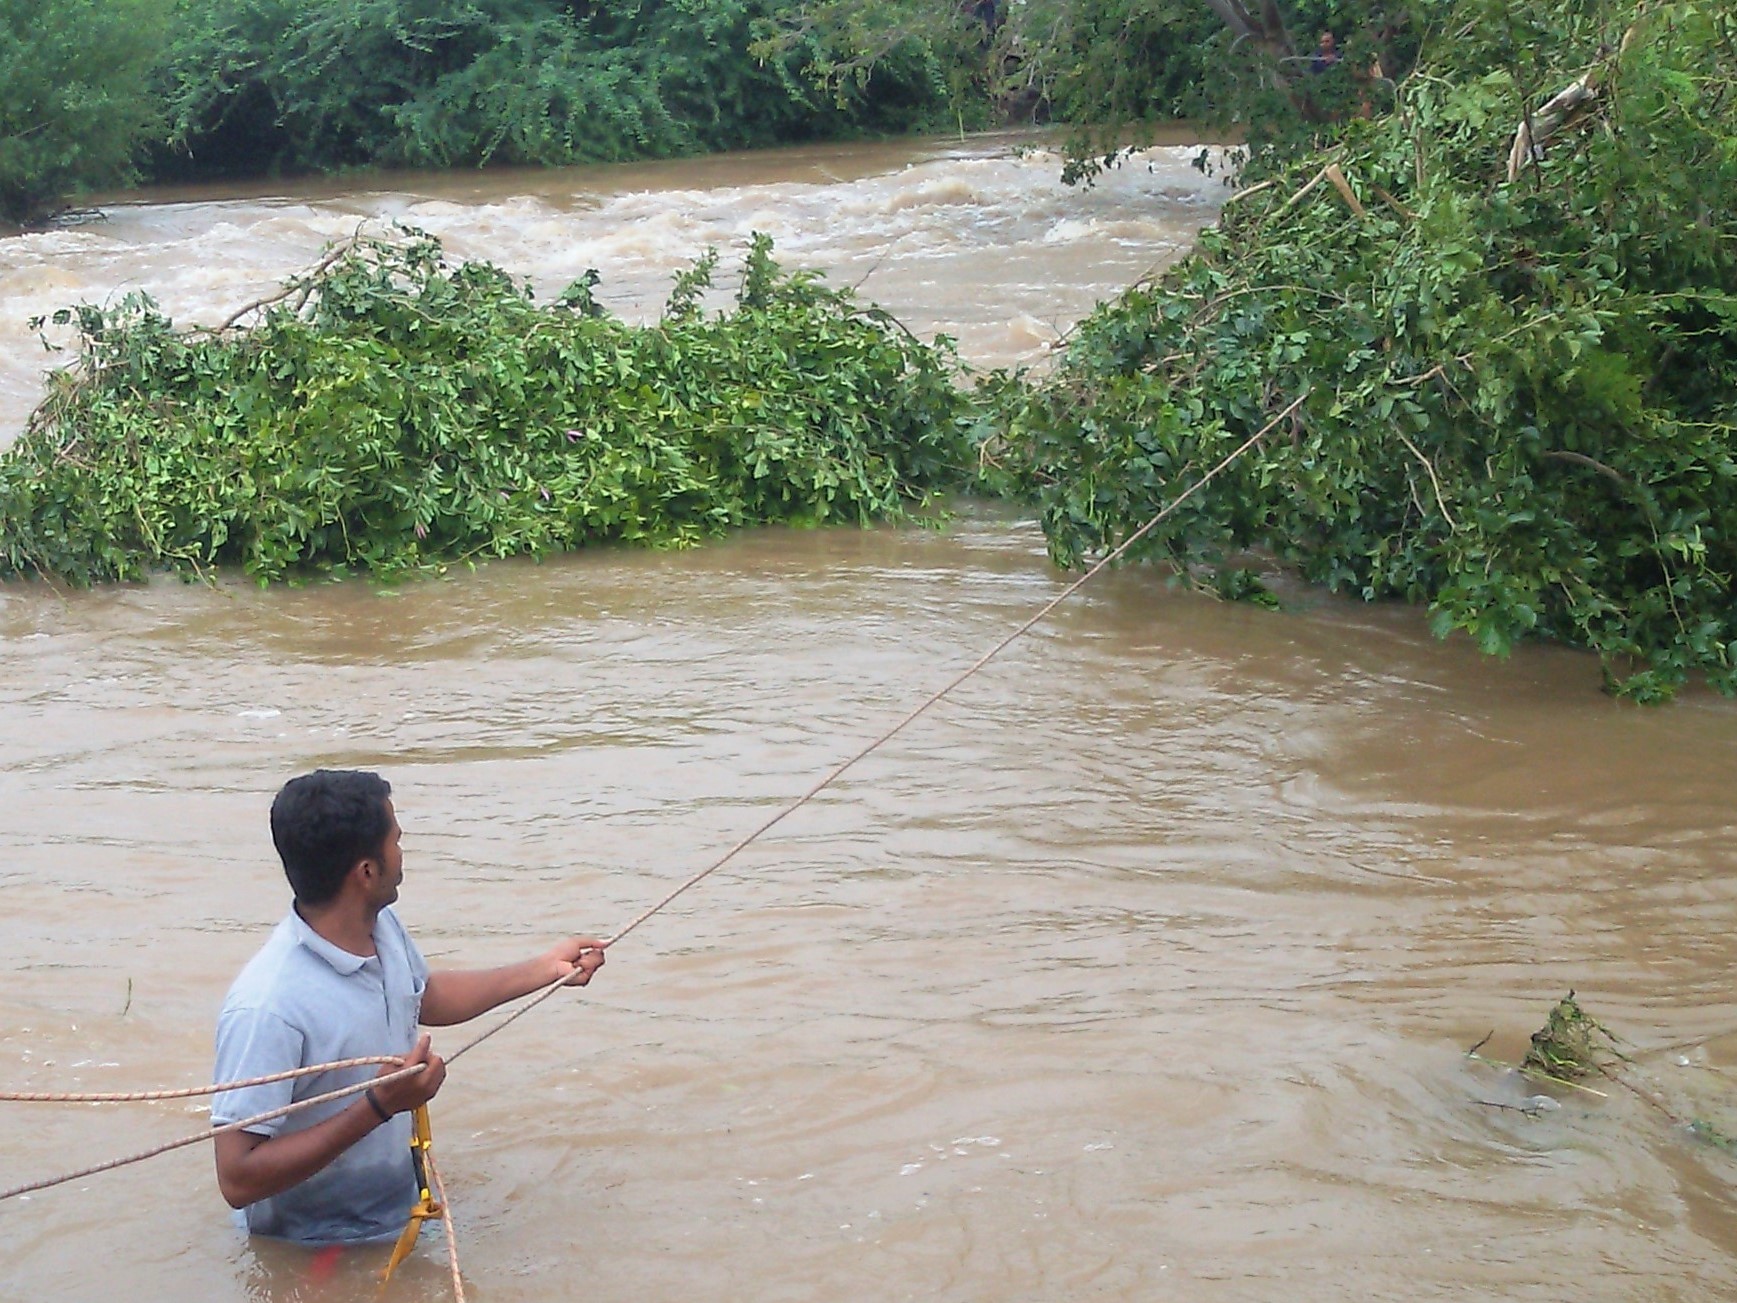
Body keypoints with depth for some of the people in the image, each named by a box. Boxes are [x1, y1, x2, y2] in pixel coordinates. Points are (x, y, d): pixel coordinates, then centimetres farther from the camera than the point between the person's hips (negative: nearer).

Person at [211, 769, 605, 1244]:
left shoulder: (383, 928, -2)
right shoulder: (268, 1005, -30)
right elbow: (237, 1179, -29)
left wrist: (544, 969, 19)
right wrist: (379, 1106, -32)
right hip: (312, 1258, -8)